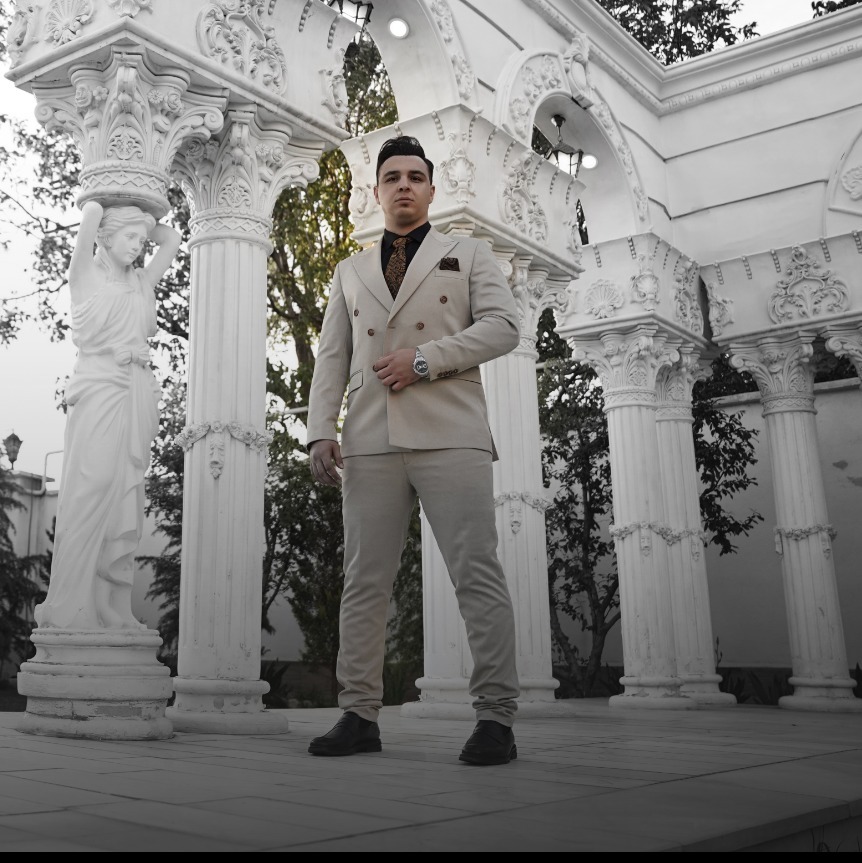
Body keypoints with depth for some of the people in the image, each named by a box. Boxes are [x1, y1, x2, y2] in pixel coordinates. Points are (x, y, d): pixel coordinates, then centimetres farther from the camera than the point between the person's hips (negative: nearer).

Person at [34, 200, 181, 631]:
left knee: (126, 502, -1)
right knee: (90, 493, -13)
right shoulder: (86, 274, 8)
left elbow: (172, 239, 27)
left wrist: (144, 220, 30)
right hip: (100, 386, -5)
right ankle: (69, 610, -13)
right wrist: (99, 213, 21)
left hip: (137, 393, 5)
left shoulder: (141, 283, 22)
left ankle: (113, 610, -1)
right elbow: (92, 210, 1)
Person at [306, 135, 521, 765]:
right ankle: (360, 716, 7)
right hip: (370, 443, 3)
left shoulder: (468, 254, 17)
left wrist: (424, 359, -10)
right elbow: (331, 357, 16)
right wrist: (321, 430, 1)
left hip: (450, 437, -3)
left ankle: (496, 719, -4)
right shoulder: (351, 271, 25)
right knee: (364, 580, 1)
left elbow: (502, 326, 1)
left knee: (478, 575, -8)